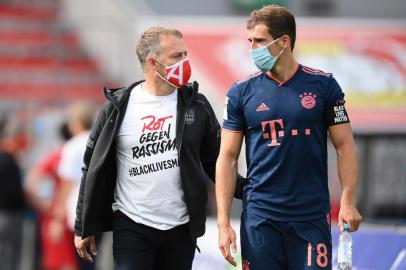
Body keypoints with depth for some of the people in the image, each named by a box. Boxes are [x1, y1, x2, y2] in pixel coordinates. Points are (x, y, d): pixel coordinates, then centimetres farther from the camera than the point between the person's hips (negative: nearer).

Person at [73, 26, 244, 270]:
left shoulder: (196, 105, 4)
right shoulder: (118, 108, -1)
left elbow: (215, 161, 11)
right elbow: (95, 169, 4)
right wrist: (84, 228, 4)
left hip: (182, 229, 2)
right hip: (131, 228, -2)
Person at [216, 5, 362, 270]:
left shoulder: (324, 85, 1)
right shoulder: (241, 92, 3)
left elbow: (345, 146, 3)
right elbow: (228, 158, 4)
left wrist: (348, 203, -10)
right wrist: (223, 222, -3)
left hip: (312, 217, -1)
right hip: (260, 216, 1)